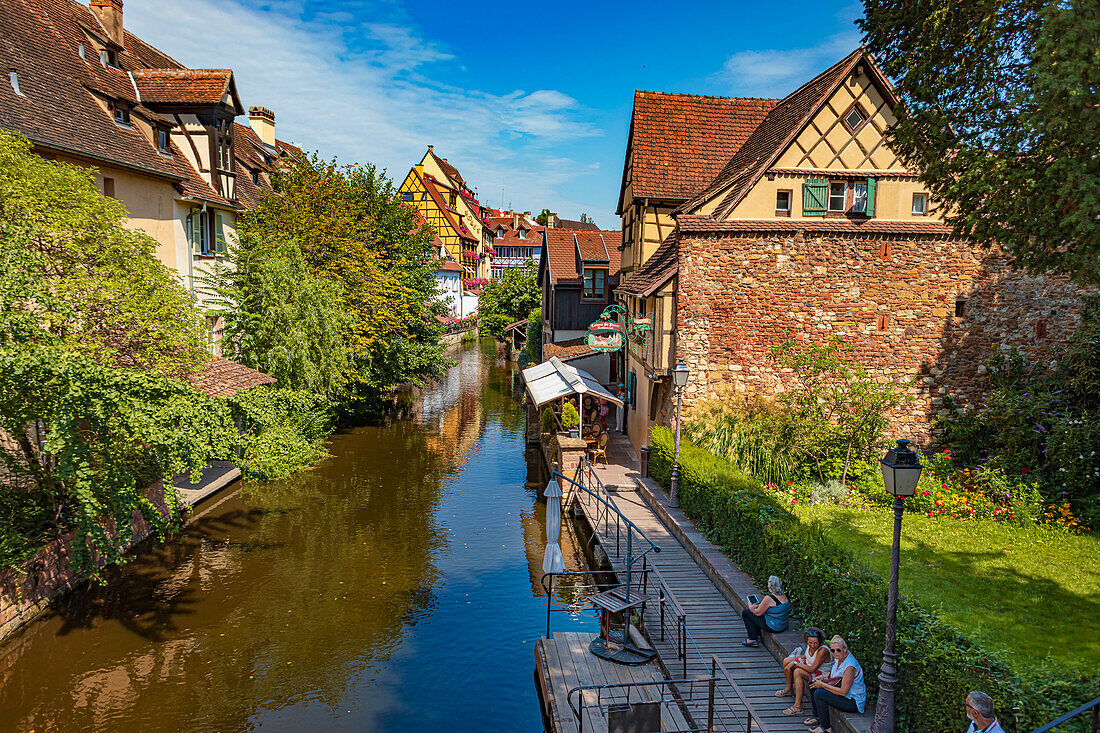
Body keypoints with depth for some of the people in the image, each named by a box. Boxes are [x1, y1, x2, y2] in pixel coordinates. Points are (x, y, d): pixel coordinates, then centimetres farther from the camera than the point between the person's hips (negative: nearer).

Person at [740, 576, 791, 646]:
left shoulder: (768, 598, -26)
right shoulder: (784, 596, -1)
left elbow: (758, 613, -14)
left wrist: (750, 606, 5)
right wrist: (759, 605, 12)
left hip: (773, 627, -8)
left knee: (745, 613, 2)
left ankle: (752, 640, 6)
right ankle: (758, 635, 33)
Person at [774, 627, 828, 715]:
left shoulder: (823, 650, -33)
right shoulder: (810, 645, -11)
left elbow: (812, 669, -34)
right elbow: (806, 655, 11)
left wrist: (795, 663, -26)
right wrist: (792, 660, -2)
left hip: (821, 673, -8)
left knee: (797, 672, -31)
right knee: (786, 661, 3)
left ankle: (798, 706, -27)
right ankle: (789, 689, 26)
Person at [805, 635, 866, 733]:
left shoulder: (850, 666, -30)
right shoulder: (838, 658, -1)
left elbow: (843, 691, -29)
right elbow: (833, 673, 20)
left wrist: (822, 685, -20)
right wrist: (822, 678, 1)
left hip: (853, 701, -10)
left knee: (819, 694, -23)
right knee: (813, 685, 9)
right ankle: (817, 717, 20)